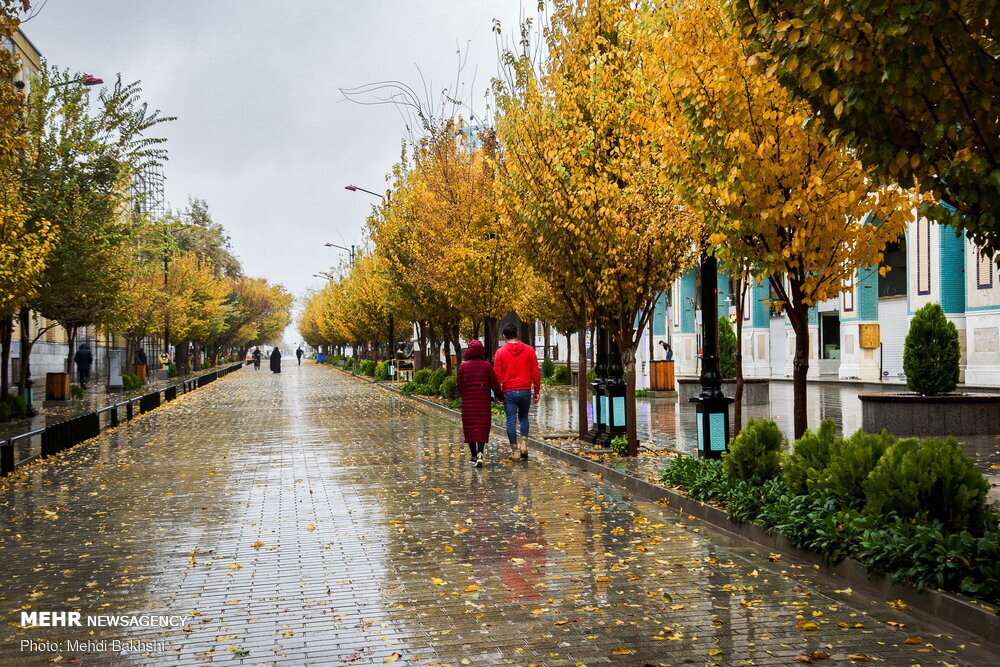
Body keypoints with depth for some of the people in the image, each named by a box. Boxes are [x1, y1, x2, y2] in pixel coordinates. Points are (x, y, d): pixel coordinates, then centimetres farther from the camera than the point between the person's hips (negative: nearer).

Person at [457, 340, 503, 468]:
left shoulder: (463, 366, -3)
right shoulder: (487, 366, -3)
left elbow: (460, 386, 0)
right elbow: (495, 385, -1)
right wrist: (500, 397, 16)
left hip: (468, 402, 0)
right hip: (483, 403, 0)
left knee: (470, 428, 9)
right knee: (482, 428, 2)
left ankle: (474, 456, 12)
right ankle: (480, 453, -17)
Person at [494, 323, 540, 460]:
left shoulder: (501, 352, -2)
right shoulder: (529, 350, 2)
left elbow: (498, 375, -2)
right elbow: (536, 373, 2)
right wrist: (537, 391, 9)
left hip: (508, 392, -2)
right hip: (525, 391, 2)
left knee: (511, 420, 4)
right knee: (523, 417, 19)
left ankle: (514, 450, 5)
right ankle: (524, 443, 3)